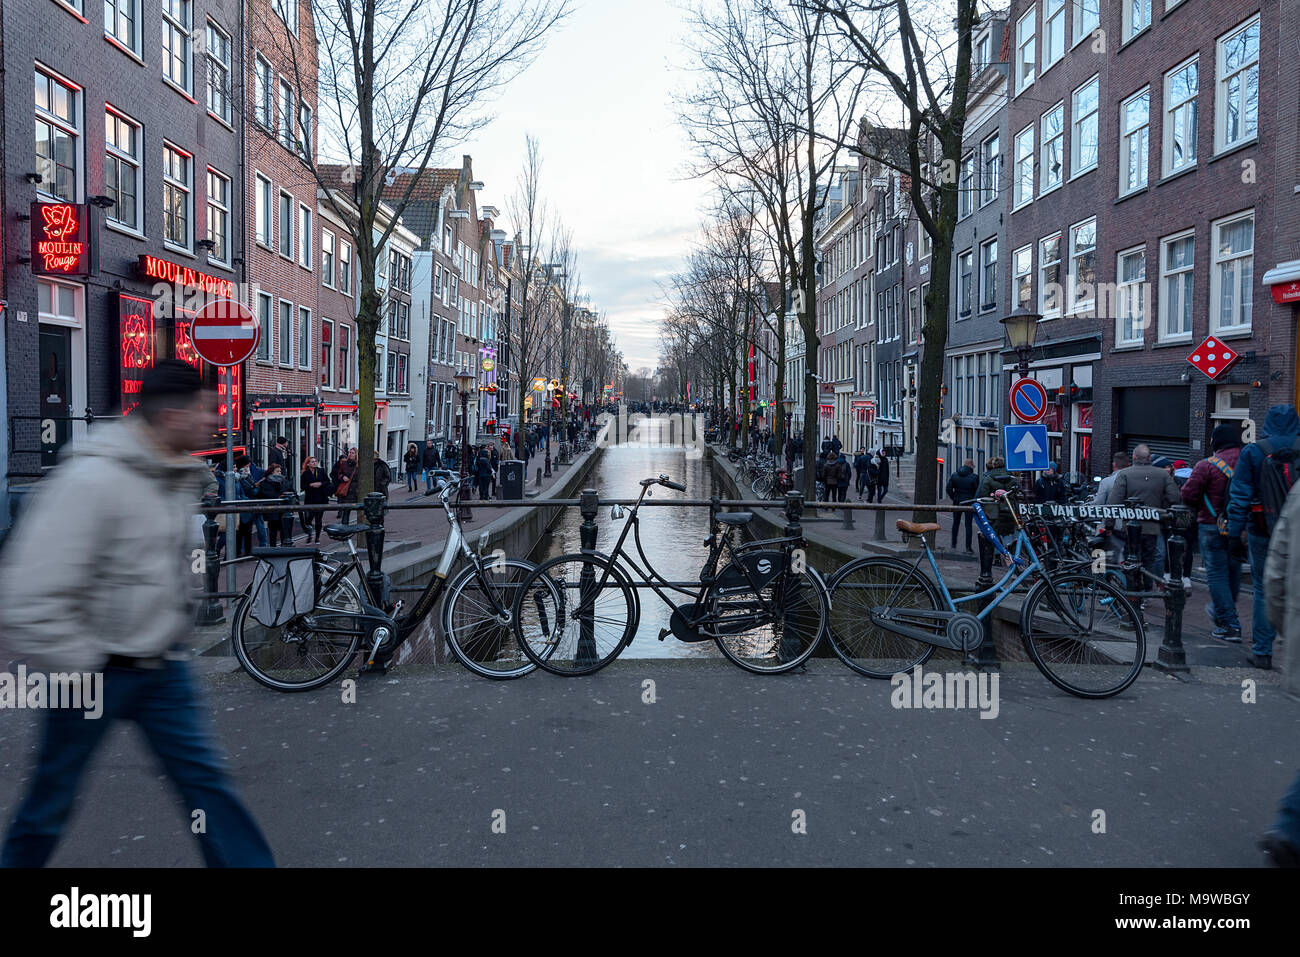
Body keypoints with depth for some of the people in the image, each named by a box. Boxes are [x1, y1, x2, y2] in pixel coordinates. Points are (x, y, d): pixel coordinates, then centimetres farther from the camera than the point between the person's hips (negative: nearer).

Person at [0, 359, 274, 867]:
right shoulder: (92, 479, -24)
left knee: (206, 777, 8)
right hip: (96, 670, -6)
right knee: (52, 796, 13)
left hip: (163, 666, 6)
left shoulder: (182, 475, 1)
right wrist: (81, 666, -16)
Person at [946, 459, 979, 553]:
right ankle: (968, 548, 1)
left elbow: (949, 488, 1)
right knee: (968, 525, 2)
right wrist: (975, 501, 5)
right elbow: (977, 491, -10)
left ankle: (953, 545, 21)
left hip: (957, 501, 3)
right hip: (969, 502, -3)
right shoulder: (974, 477, -11)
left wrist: (953, 498, 11)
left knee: (956, 523, 16)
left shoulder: (954, 475, 1)